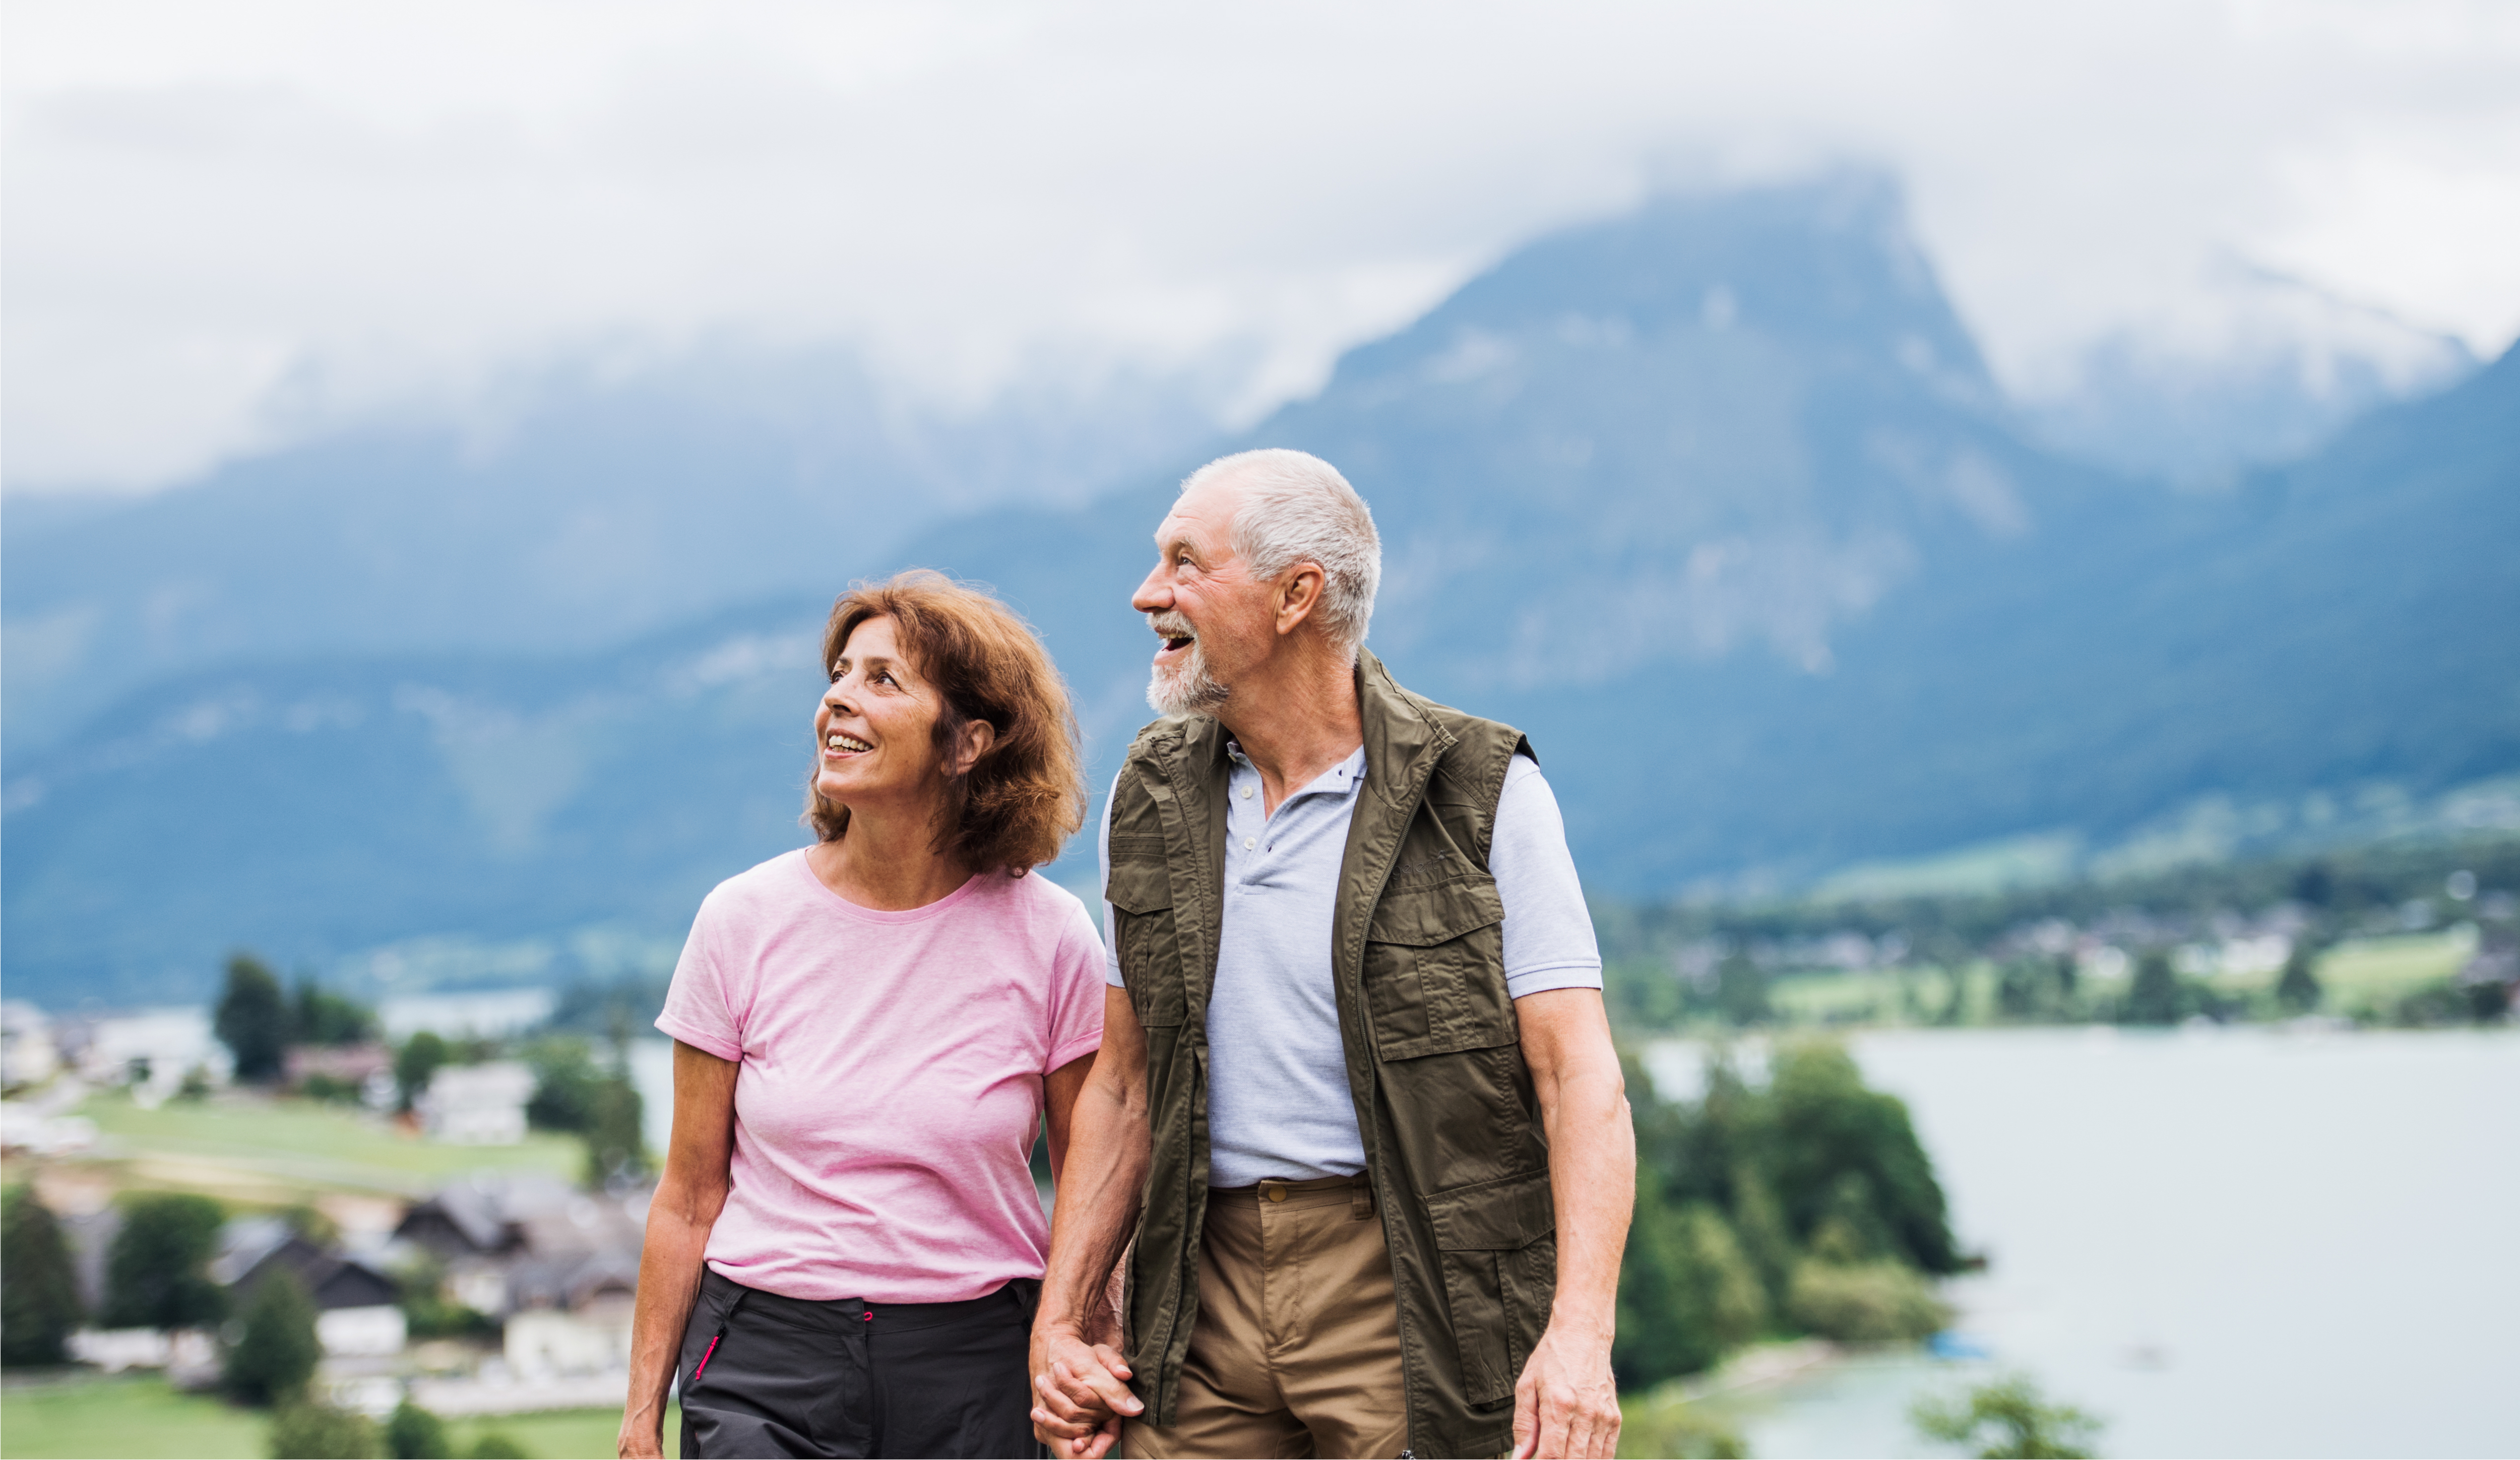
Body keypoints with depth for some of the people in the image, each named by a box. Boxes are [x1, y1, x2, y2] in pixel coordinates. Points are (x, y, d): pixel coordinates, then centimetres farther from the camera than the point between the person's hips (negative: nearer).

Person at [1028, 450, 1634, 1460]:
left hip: (1414, 1292, -4)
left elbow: (1580, 1076, -11)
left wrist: (1580, 1335, -23)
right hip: (1210, 1292, 4)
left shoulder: (1482, 795, -5)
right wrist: (1060, 1318, 7)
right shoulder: (1151, 799, 10)